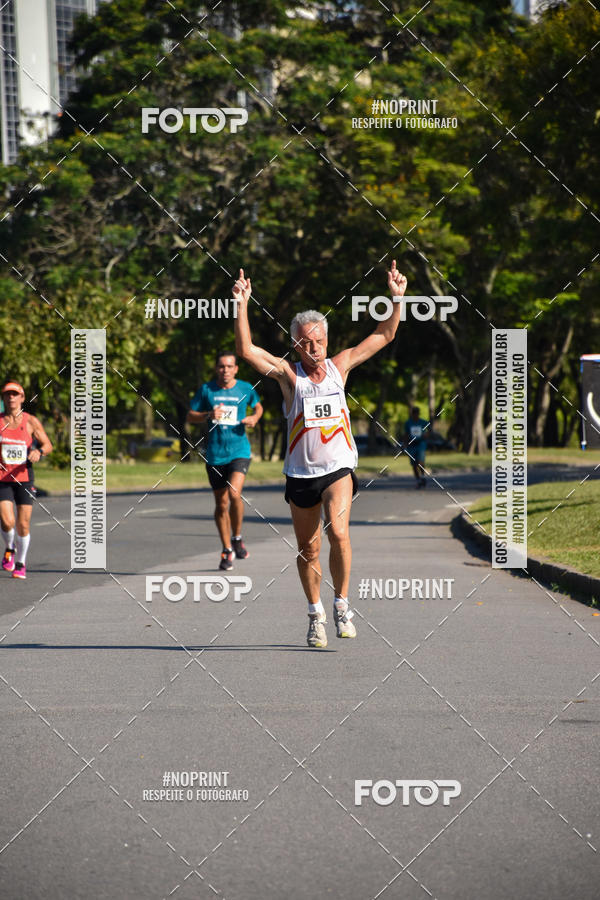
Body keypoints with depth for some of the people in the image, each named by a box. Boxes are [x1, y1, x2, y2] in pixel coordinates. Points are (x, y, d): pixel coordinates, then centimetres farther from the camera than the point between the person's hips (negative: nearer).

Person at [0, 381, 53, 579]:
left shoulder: (31, 422, 0)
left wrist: (39, 452, -18)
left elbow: (48, 445, 4)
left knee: (23, 525, 1)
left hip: (24, 479, 0)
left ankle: (20, 564, 20)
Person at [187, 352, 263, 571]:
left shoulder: (245, 389, 3)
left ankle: (237, 538, 0)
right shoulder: (207, 390, 2)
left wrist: (254, 418, -1)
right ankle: (227, 551, 20)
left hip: (239, 451, -2)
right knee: (221, 503, 7)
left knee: (234, 493, -23)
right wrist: (208, 415, -14)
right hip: (215, 453, 2)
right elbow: (190, 417, 5)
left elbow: (258, 406, 22)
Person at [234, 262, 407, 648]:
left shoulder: (339, 366, 4)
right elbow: (247, 350, -13)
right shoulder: (289, 373, -2)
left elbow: (384, 336, 9)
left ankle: (342, 605, -8)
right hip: (301, 472, 0)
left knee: (338, 531, -23)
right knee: (308, 549, 8)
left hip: (339, 469, 0)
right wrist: (242, 306, -22)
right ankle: (316, 615, 26)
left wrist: (397, 299, -2)